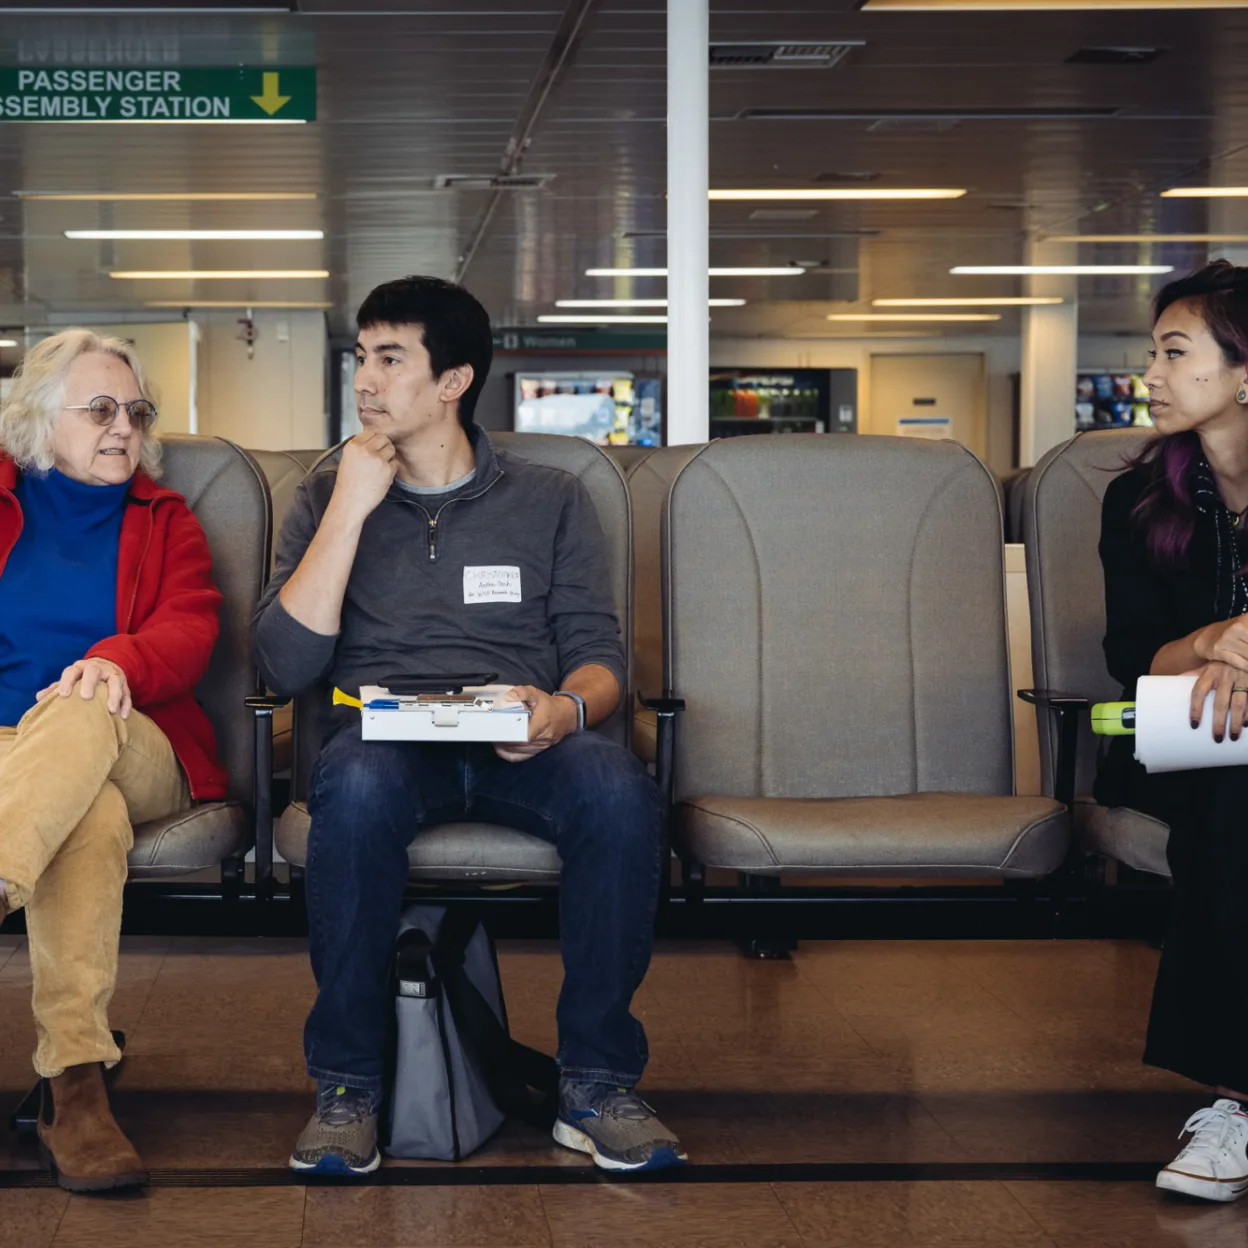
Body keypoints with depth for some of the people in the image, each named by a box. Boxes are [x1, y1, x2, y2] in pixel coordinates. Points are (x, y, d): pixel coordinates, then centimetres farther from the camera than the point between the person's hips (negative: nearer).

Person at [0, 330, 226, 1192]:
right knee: (93, 818, -38)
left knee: (80, 717, -39)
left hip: (134, 750, 0)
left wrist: (119, 660, -24)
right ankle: (75, 1080, -50)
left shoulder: (165, 522, 21)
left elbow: (190, 628, 2)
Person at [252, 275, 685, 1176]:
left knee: (619, 787, -34)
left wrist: (564, 709, -16)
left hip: (518, 745, 1)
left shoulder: (550, 501, 16)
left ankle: (597, 1083, -20)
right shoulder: (330, 497, 15)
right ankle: (347, 1085, -23)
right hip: (386, 738, 0)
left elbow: (600, 658, 8)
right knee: (359, 783, -38)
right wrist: (353, 507, -2)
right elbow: (286, 665, 1)